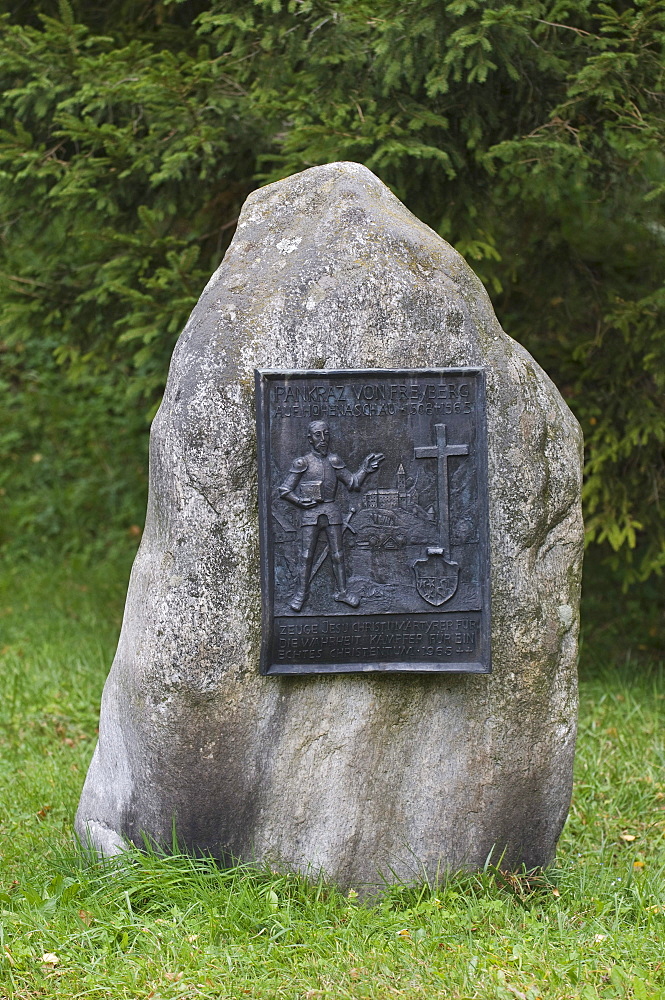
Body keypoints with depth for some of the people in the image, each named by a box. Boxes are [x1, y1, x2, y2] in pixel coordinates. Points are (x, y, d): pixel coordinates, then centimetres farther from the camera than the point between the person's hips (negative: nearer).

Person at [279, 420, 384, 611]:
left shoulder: (333, 461, 7)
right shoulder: (302, 463, -1)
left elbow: (353, 482, 10)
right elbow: (285, 490, 1)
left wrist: (365, 468, -3)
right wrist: (301, 501, -11)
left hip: (331, 510, 2)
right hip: (311, 513, -2)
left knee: (337, 554, 5)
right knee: (306, 555, -1)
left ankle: (342, 591, 14)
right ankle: (302, 592, 10)